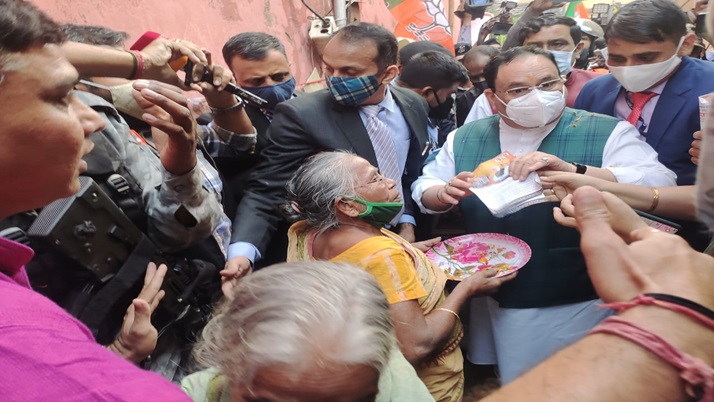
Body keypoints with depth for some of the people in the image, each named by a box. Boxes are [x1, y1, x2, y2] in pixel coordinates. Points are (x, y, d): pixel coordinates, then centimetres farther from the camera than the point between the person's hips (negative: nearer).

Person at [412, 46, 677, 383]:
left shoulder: (607, 133, -9)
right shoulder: (465, 138, 2)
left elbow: (659, 183, -21)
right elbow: (424, 190, 10)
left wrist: (571, 170, -34)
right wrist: (445, 192, -14)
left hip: (577, 305, -3)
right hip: (491, 303, 4)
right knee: (507, 388, 22)